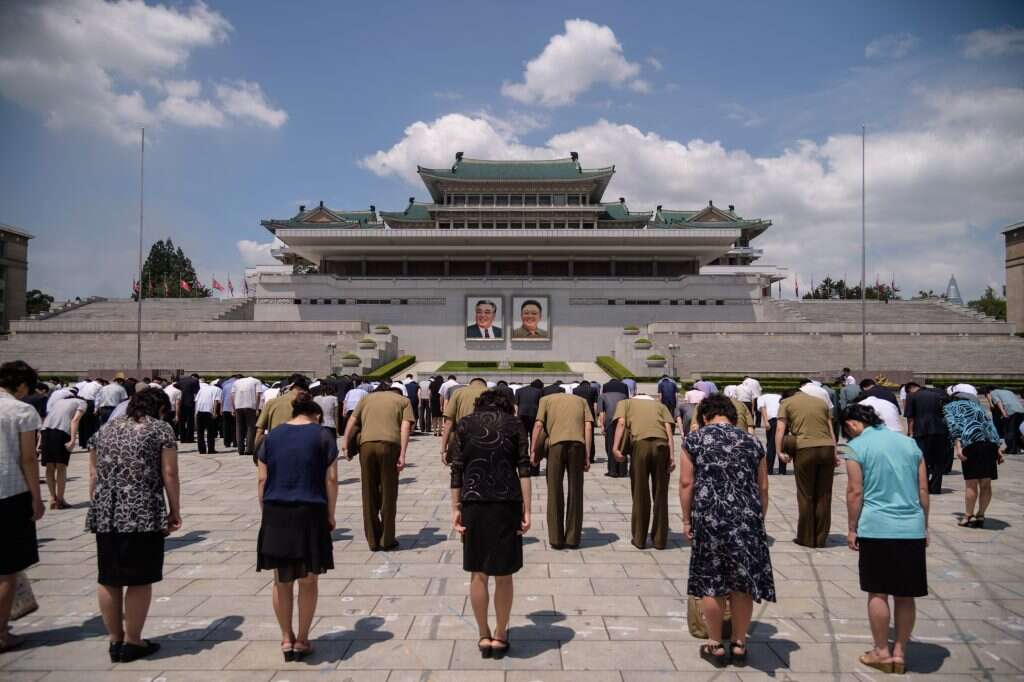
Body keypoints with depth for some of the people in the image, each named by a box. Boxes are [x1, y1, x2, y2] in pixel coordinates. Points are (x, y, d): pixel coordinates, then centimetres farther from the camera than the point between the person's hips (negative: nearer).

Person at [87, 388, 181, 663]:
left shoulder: (105, 430, 16)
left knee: (108, 579, 14)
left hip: (105, 514, 6)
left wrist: (98, 507, 21)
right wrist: (175, 511, 2)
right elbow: (169, 474, -5)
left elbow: (93, 475, 15)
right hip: (143, 514, -5)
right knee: (139, 580, 5)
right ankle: (132, 642, 13)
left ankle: (115, 640, 24)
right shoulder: (161, 429, 0)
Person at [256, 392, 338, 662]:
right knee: (308, 581, 10)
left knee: (282, 581, 15)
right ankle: (302, 641, 19)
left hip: (275, 513, 3)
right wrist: (330, 514, 4)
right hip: (310, 513, -2)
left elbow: (262, 479, 6)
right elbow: (331, 479, -3)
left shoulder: (272, 435, 9)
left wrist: (265, 511, 12)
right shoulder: (322, 435, 1)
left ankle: (286, 639, 22)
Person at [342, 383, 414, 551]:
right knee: (388, 493, 8)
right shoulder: (403, 400, 20)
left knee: (369, 494, 11)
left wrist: (345, 443, 6)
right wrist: (402, 455, -2)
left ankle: (373, 540, 17)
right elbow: (405, 426, 4)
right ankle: (387, 540, 13)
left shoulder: (367, 398, 26)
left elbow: (352, 420, 12)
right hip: (389, 444, -2)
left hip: (366, 444, 2)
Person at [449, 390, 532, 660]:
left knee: (478, 574, 12)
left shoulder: (464, 424, 7)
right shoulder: (515, 424, 6)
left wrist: (455, 509, 4)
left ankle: (484, 636, 22)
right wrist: (527, 510, -2)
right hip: (507, 503, 0)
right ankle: (500, 636, 21)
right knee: (503, 575, 11)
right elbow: (524, 469, -2)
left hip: (473, 503, 1)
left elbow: (456, 470, 1)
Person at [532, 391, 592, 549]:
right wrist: (587, 455, 8)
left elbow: (538, 425, 7)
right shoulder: (581, 400, 27)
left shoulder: (546, 399, 23)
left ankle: (556, 539, 8)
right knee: (575, 491, 10)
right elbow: (588, 427, 12)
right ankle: (573, 538, 13)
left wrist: (533, 451, 8)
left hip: (556, 443, -1)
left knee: (555, 491, 7)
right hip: (577, 443, 1)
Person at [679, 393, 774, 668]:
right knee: (742, 582, 12)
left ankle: (716, 645, 18)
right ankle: (739, 645, 22)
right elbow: (762, 488, 11)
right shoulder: (751, 442, 10)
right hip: (747, 519, 3)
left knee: (711, 582, 9)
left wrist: (686, 519, 6)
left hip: (709, 518, -2)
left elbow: (686, 483, -1)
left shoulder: (694, 439, 2)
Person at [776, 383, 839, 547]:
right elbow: (831, 430, 18)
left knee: (806, 496, 7)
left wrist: (779, 451, -3)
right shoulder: (821, 401, 23)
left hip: (805, 449, -3)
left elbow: (780, 429, -1)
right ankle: (821, 538, 17)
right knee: (824, 496, 11)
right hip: (827, 447, 3)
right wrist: (835, 453, 17)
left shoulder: (787, 403, 12)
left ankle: (806, 538, 13)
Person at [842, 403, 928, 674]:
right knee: (905, 595, 11)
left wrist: (852, 528, 2)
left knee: (878, 593, 7)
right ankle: (900, 653, 19)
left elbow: (855, 492, -8)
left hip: (877, 528, -4)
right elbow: (923, 490, 11)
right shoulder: (909, 442, 10)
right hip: (912, 529, 5)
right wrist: (924, 527, 19)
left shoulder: (856, 446, -5)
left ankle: (882, 652, 15)